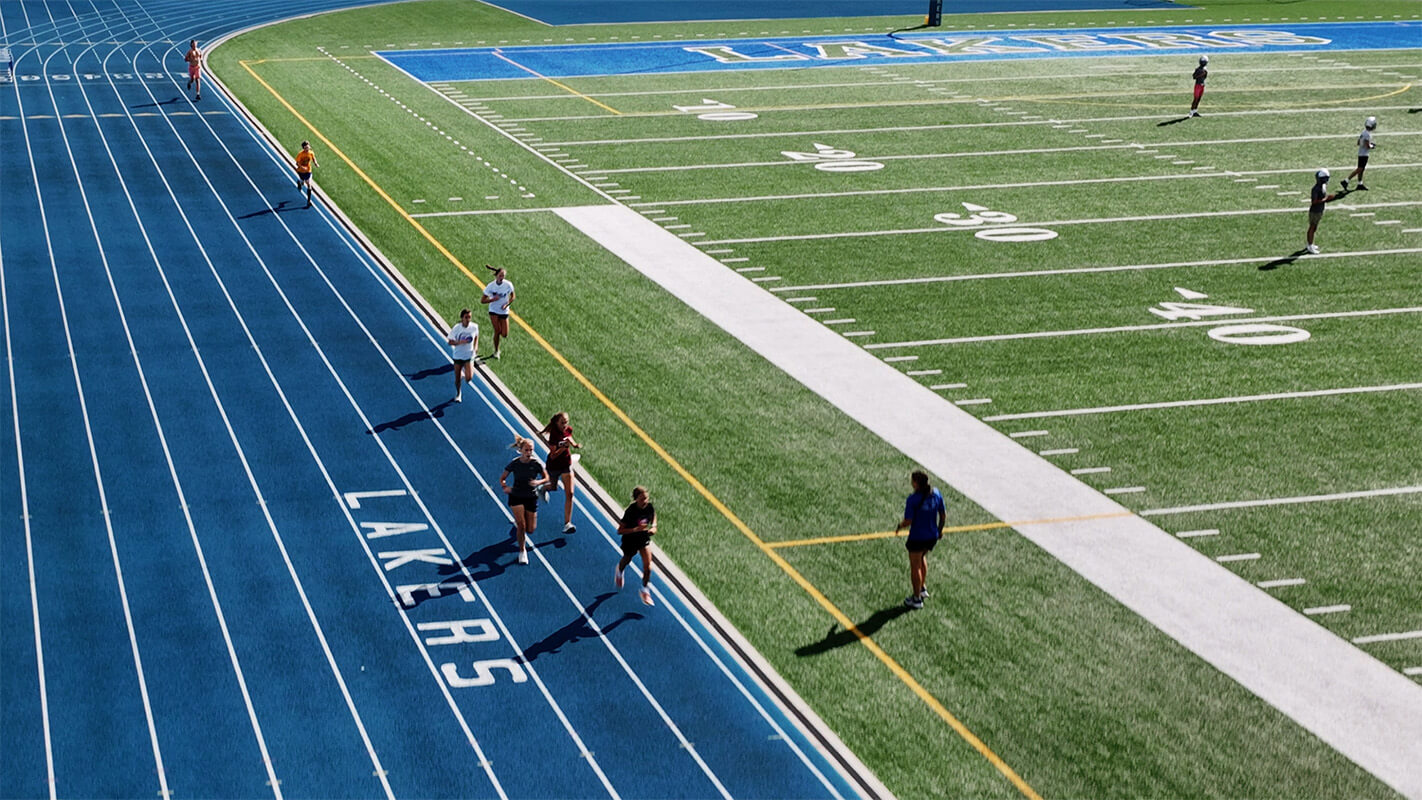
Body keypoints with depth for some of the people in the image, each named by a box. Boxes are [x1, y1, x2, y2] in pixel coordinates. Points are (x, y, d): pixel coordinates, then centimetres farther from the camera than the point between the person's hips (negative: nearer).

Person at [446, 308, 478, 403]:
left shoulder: (474, 327, -9)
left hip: (469, 355, 1)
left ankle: (465, 374, 24)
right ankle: (458, 394, 37)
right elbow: (450, 342, -10)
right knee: (457, 379, 8)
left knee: (469, 378, -14)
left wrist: (475, 346, 1)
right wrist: (459, 342, -27)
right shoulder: (456, 328, -16)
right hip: (458, 356, -1)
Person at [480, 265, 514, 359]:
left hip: (504, 311, 2)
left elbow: (512, 297, 4)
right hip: (493, 311, -2)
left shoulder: (508, 285, -13)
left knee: (504, 335, -3)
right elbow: (482, 300, -9)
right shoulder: (490, 286, -15)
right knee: (497, 331, -11)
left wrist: (507, 304, -14)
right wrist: (493, 299, -25)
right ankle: (496, 351, 9)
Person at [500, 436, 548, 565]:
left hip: (531, 497, 1)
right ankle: (522, 551, 8)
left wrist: (538, 482, -23)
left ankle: (517, 523, 41)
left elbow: (546, 478, -2)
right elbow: (502, 478, -1)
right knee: (522, 526, -14)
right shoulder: (514, 464, -11)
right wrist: (505, 487, -22)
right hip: (516, 497, -1)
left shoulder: (536, 464, -12)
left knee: (530, 529, 4)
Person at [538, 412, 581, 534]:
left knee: (569, 494, -7)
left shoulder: (569, 429, -9)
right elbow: (553, 456, -28)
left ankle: (567, 523, -5)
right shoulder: (554, 434, -26)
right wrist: (564, 447, -40)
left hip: (566, 465, 3)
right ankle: (545, 488, 62)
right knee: (553, 488, 22)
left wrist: (574, 444, -2)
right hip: (554, 465, -3)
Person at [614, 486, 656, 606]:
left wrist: (653, 528, -16)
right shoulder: (630, 511, -32)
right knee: (627, 560, 23)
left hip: (644, 538, 3)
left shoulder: (650, 507, -19)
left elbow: (653, 520, 5)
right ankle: (619, 571, 61)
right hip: (630, 539, -3)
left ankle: (645, 591, 15)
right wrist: (635, 529, -39)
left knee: (648, 565, -5)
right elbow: (620, 531, -28)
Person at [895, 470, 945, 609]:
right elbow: (943, 516, 1)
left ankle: (917, 599, 22)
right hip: (933, 536, 6)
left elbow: (908, 521, -20)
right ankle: (923, 588, 41)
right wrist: (939, 530, 17)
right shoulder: (936, 494, -7)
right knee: (922, 558, 33)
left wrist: (899, 527, 1)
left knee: (915, 567, 11)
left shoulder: (913, 499, -24)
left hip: (917, 538, -6)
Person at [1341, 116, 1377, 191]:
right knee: (1359, 169, -7)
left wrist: (1370, 143, 17)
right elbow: (1367, 146, -23)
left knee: (1361, 169, 15)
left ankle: (1360, 184, 22)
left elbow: (1358, 143, 16)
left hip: (1360, 153, 9)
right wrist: (1372, 146, -2)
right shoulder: (1368, 134, -20)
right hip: (1364, 154, -9)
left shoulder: (1363, 132, 8)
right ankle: (1346, 181, -10)